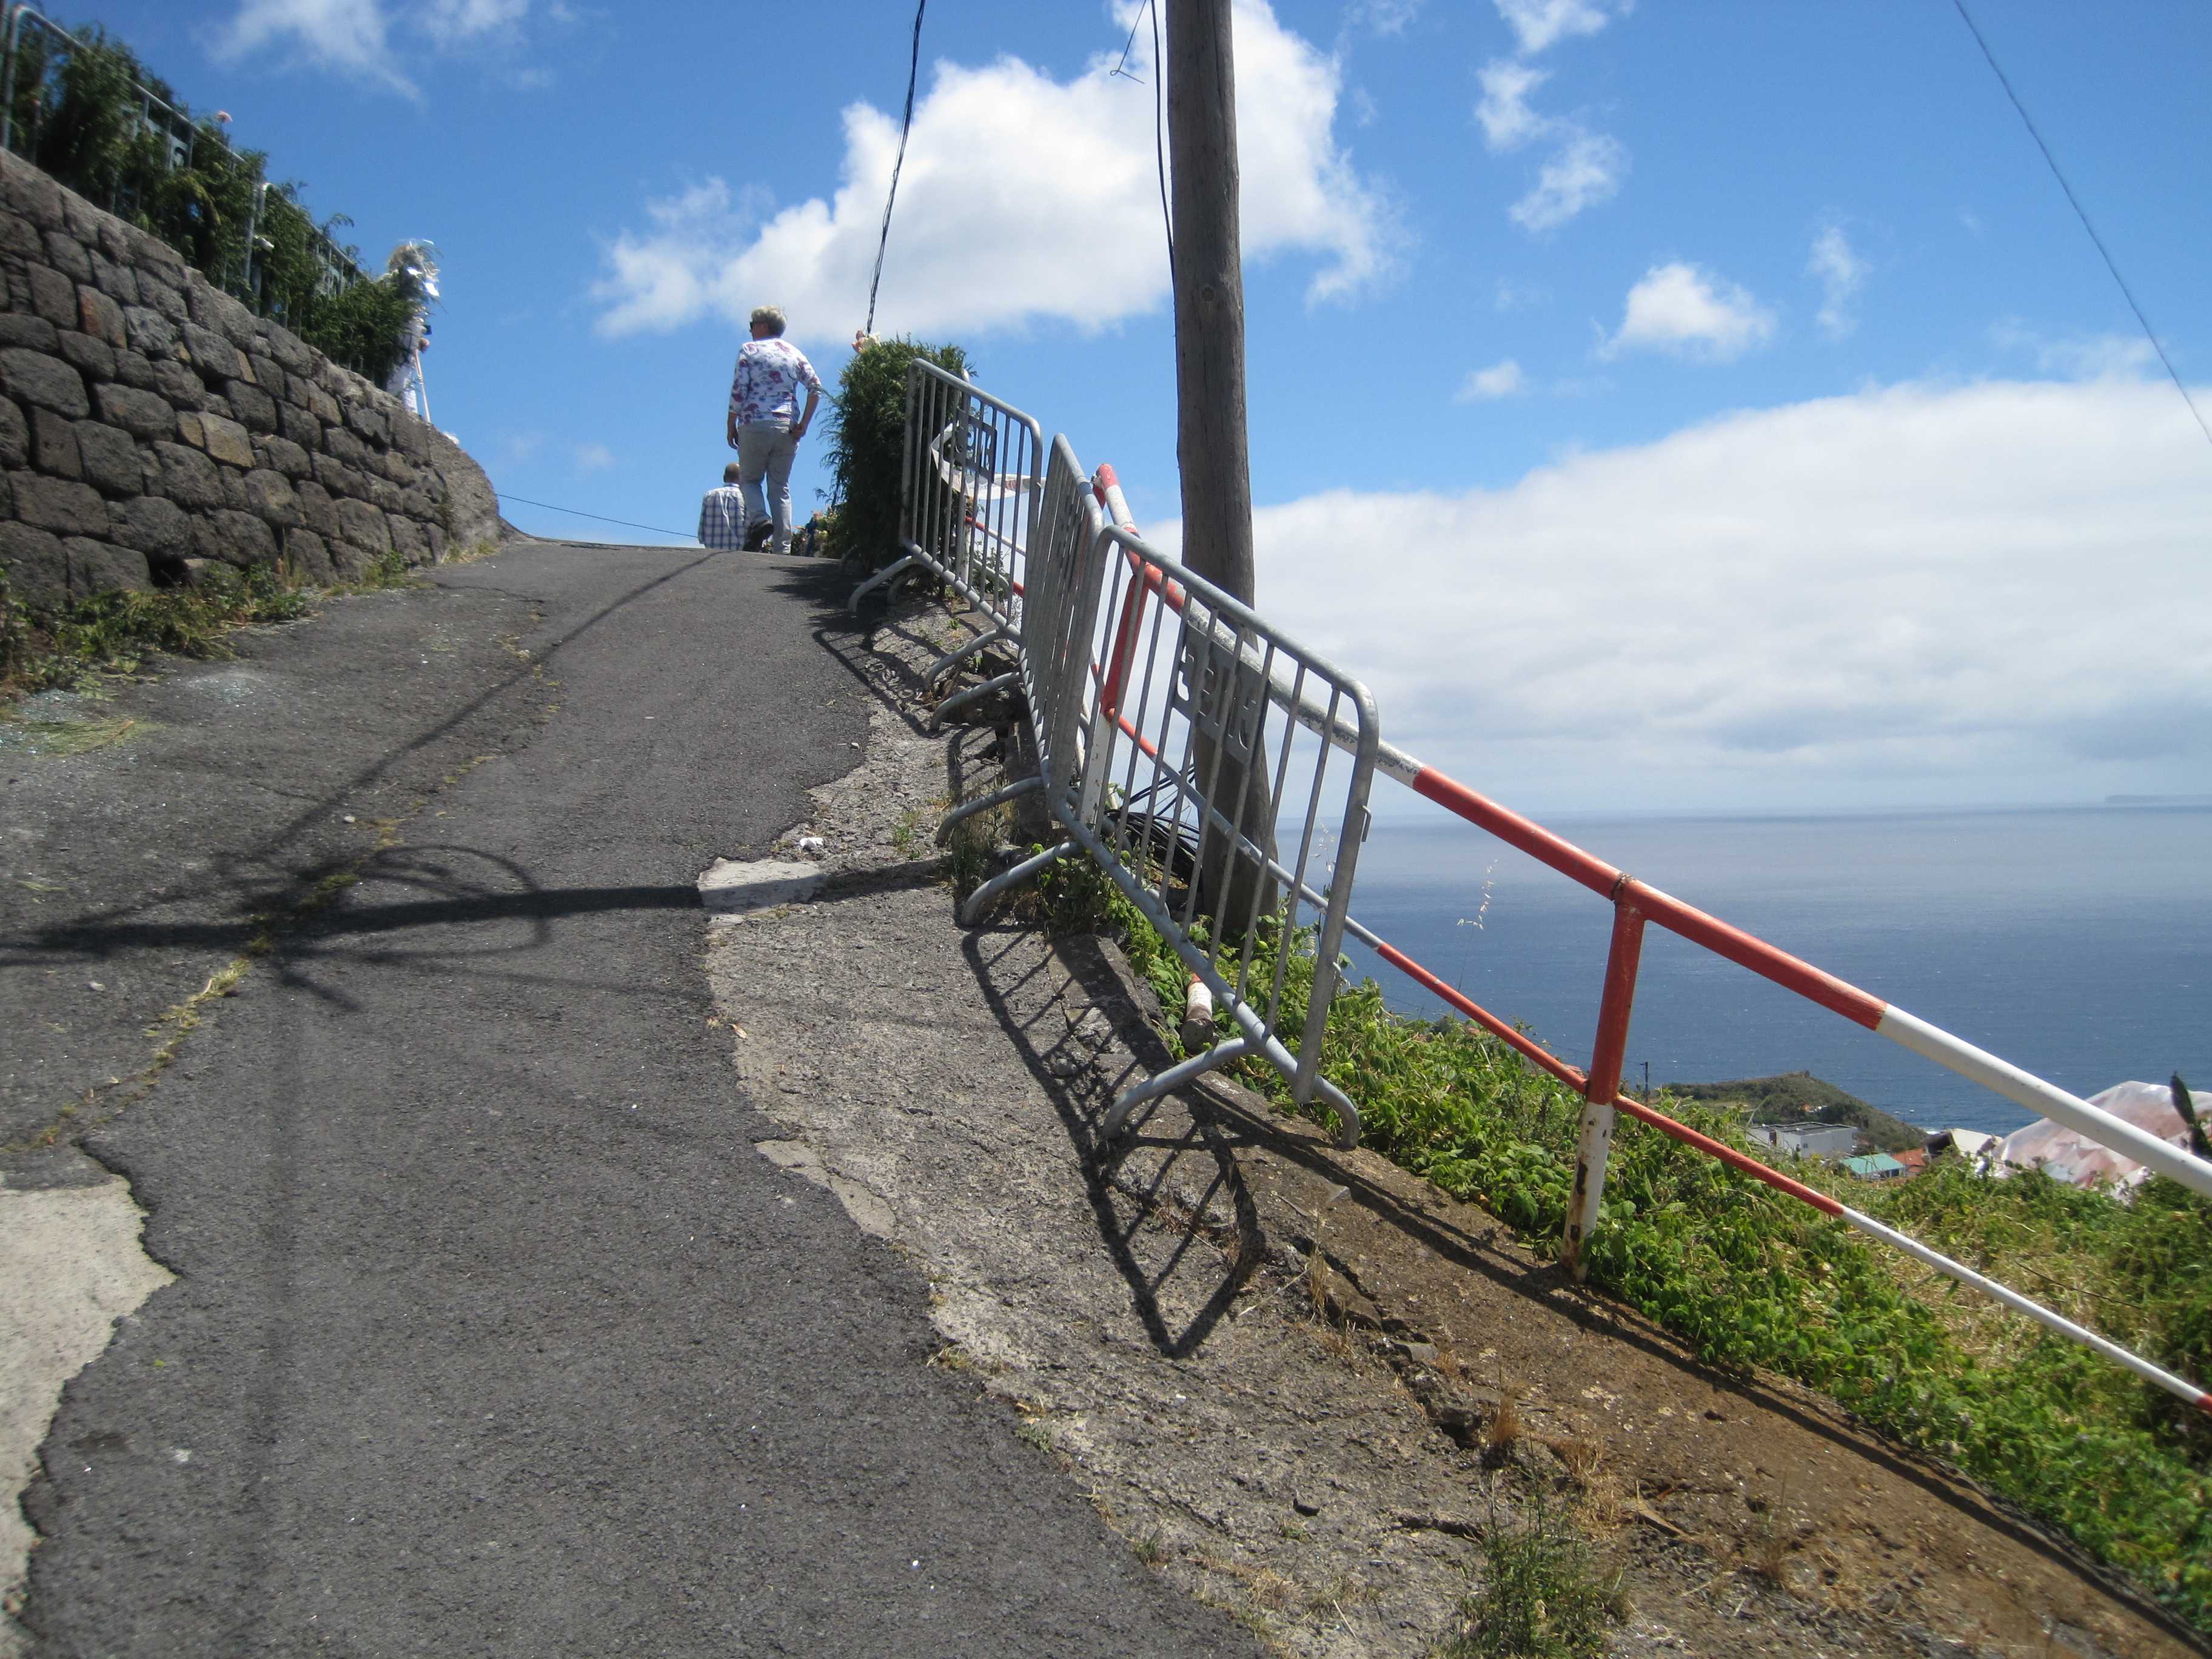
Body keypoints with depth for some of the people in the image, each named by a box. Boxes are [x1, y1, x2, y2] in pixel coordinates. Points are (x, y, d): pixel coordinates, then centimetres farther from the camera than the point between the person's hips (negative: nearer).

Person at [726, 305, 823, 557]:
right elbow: (815, 387, 2)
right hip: (787, 427, 3)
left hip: (754, 425, -3)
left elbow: (738, 391, -5)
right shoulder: (794, 353, 12)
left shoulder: (749, 350, 1)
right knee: (781, 488, 7)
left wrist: (732, 426, 2)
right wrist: (804, 424, 2)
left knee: (750, 479, 14)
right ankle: (782, 547, -1)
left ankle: (759, 517, -15)